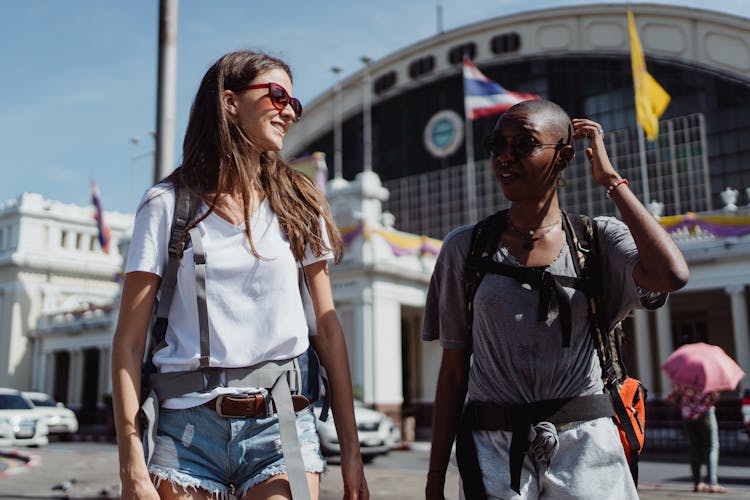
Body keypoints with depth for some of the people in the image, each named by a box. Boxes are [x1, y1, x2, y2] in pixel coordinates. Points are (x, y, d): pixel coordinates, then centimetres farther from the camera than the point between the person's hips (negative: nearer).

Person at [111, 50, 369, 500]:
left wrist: (351, 449, 3)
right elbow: (129, 342, -1)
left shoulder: (297, 203, 7)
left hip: (282, 422, 1)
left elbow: (328, 328, 6)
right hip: (189, 426, -1)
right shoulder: (169, 203, 1)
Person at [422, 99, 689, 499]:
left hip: (586, 450, 0)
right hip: (494, 451, 0)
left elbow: (671, 275, -22)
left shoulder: (599, 239, 0)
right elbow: (453, 370, 2)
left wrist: (610, 179, -11)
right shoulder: (465, 248, 1)